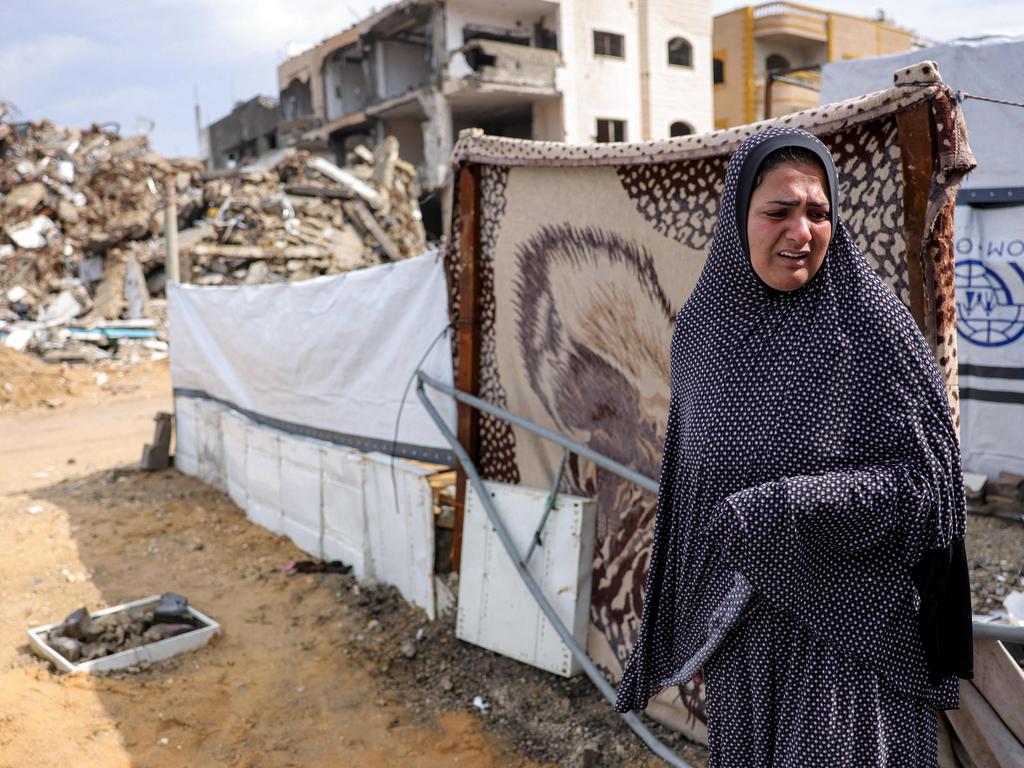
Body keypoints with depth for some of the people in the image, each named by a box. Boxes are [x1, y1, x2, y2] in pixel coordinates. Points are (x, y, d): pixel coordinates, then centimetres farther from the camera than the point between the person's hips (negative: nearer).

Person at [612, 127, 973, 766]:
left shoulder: (869, 318, -12)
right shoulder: (701, 328, 2)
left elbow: (928, 474, -12)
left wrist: (787, 509, -24)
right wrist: (691, 623, 14)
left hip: (851, 613, -4)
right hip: (744, 623, 5)